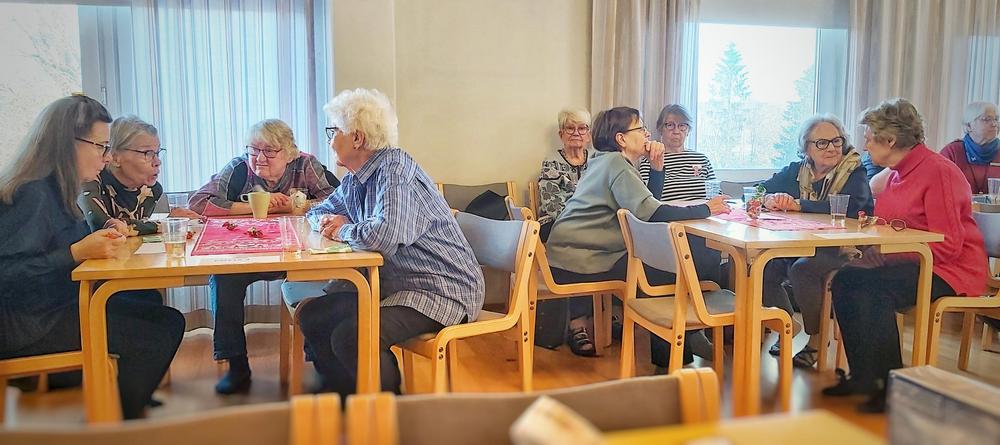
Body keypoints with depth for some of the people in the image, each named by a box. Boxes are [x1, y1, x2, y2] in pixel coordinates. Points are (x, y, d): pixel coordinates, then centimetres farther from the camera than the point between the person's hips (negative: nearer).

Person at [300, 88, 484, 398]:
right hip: (393, 284, 10)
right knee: (313, 316, 8)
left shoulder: (396, 170, -18)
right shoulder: (356, 180, 11)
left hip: (441, 290, -10)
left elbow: (384, 234, -34)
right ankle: (344, 396, 21)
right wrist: (330, 222, 2)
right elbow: (318, 212, 28)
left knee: (350, 337, -27)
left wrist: (343, 231, -12)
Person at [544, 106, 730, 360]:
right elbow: (650, 212, -25)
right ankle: (666, 351, 6)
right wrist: (706, 210, -16)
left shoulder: (607, 161, 17)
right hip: (576, 261, -10)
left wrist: (657, 164, 4)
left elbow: (647, 201, 17)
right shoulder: (616, 163, -13)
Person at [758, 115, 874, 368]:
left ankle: (817, 339, -12)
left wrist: (798, 204, -26)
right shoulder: (796, 170, 11)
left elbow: (848, 206, -24)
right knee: (764, 266, -20)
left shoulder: (854, 172, -5)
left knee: (802, 269, -32)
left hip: (843, 249, -5)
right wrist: (769, 199, -16)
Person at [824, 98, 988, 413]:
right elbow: (893, 230, 18)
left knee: (872, 290, -28)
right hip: (912, 264, 9)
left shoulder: (937, 172, -16)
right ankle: (862, 375, -2)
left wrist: (888, 255, -25)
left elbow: (948, 245, -21)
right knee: (845, 280, -9)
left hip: (950, 269, -9)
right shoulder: (898, 173, 12)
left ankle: (891, 386, -14)